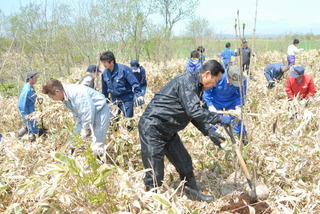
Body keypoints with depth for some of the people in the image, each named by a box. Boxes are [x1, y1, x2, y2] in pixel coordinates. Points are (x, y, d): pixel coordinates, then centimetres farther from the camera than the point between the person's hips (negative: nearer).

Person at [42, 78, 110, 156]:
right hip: (85, 114, 10)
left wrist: (85, 129, -21)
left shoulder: (76, 93, -32)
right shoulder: (65, 98, -2)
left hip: (99, 110, -9)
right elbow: (76, 114, 5)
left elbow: (88, 112, -32)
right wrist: (81, 128, -4)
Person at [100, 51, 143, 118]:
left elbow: (134, 83, -13)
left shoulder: (123, 69, -15)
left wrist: (139, 94, -20)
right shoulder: (105, 73, 3)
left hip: (126, 99, -5)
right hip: (114, 100, 5)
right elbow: (104, 90, 17)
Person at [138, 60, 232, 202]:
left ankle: (192, 192, 33)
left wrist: (210, 133, 9)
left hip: (168, 130, 10)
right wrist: (220, 118, -22)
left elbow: (193, 114, 18)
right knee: (155, 173, -4)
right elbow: (194, 111, -32)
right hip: (152, 128, -10)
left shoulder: (196, 86, 10)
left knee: (184, 162, 16)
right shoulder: (186, 81, -22)